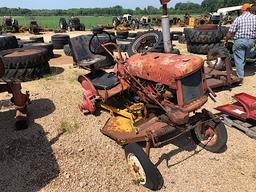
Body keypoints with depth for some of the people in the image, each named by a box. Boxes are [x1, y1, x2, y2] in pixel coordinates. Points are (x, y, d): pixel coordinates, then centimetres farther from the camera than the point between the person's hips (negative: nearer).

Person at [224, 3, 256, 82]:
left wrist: (226, 40, 8)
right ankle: (241, 72, 36)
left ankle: (240, 77, -3)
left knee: (239, 59, 0)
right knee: (244, 58, 22)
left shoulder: (239, 18, -5)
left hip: (239, 41, -3)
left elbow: (230, 32, -6)